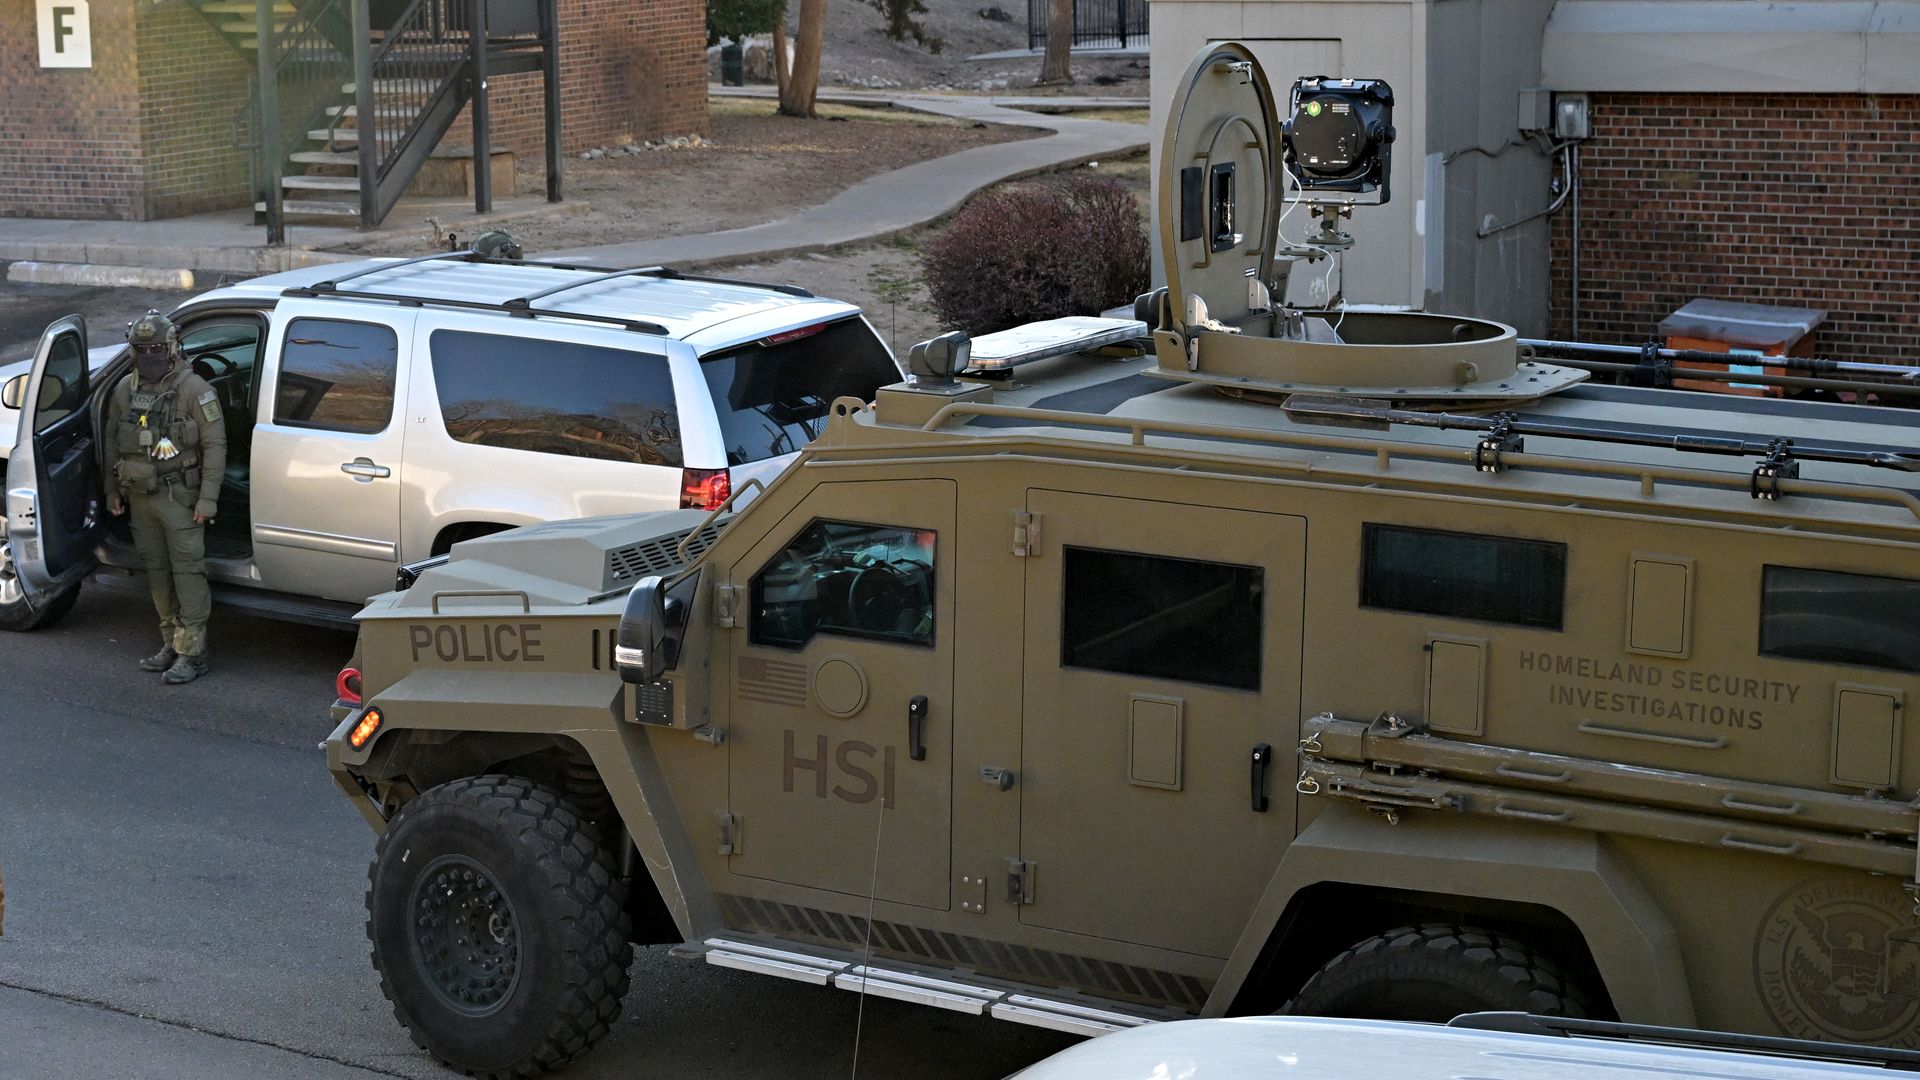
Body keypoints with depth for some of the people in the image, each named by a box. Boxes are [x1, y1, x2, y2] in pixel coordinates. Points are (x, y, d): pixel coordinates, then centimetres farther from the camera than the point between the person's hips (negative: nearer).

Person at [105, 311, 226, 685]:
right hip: (140, 497, 6)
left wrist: (207, 498, -14)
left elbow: (215, 445, -10)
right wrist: (113, 490, 16)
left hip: (179, 496, -6)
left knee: (187, 570, -7)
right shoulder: (125, 391, 10)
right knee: (156, 569, 11)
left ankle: (192, 653, -6)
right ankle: (171, 643, 21)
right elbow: (113, 443, 20)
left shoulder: (193, 389, -9)